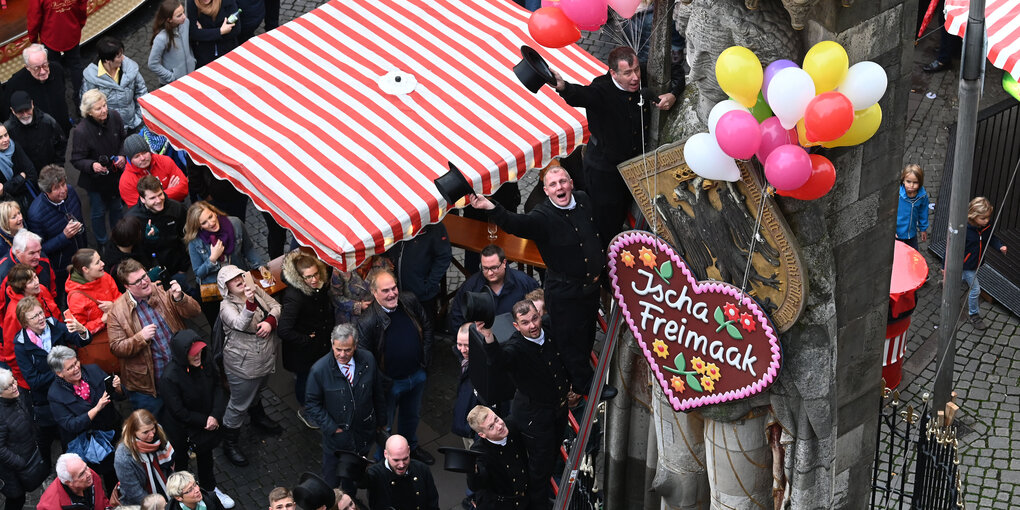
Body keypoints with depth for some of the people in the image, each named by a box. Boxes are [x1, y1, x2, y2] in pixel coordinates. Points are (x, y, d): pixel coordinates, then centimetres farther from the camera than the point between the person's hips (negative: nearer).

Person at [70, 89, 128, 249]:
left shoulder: (114, 117, -15)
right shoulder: (81, 131, -30)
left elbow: (123, 139, 5)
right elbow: (77, 160, -22)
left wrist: (123, 156, -12)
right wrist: (92, 165, -42)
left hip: (116, 174, 5)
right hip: (95, 180, -5)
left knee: (117, 208, 26)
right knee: (99, 213, 16)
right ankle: (102, 244, 41)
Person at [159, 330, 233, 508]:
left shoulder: (206, 360, -18)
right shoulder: (169, 378, -34)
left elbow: (218, 387, -5)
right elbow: (179, 411, -25)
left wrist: (215, 416, -17)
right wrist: (203, 422, -18)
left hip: (208, 424, 6)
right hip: (184, 430, -6)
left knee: (206, 455, 29)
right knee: (181, 460, 17)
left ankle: (210, 488, 54)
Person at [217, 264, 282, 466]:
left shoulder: (255, 289, -5)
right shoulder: (227, 306, -25)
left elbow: (275, 306, -3)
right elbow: (240, 323, -43)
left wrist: (270, 321, -23)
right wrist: (249, 303, -60)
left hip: (265, 357, 7)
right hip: (243, 365, -7)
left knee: (257, 390, 35)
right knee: (239, 405, 5)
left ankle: (258, 417, 63)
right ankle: (229, 444, 23)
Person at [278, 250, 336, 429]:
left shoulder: (320, 285, -14)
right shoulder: (294, 296, -36)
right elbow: (284, 331, -36)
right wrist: (306, 340, -23)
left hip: (322, 344, 7)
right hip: (303, 352, -6)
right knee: (304, 378, 18)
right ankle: (303, 411, 44)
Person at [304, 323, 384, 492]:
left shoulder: (368, 360, -13)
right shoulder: (319, 370, -22)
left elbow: (378, 393, 3)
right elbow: (312, 404, -11)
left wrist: (380, 420, 10)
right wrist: (331, 427, -15)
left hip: (364, 433, 3)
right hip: (336, 434, -3)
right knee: (331, 479, 14)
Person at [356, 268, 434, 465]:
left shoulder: (410, 301, -14)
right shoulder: (367, 322, -30)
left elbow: (427, 326, 4)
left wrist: (425, 357, 1)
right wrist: (384, 381, -18)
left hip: (417, 375, 5)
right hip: (390, 383, -5)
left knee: (413, 415, 30)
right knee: (384, 425, 17)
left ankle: (411, 447, 57)